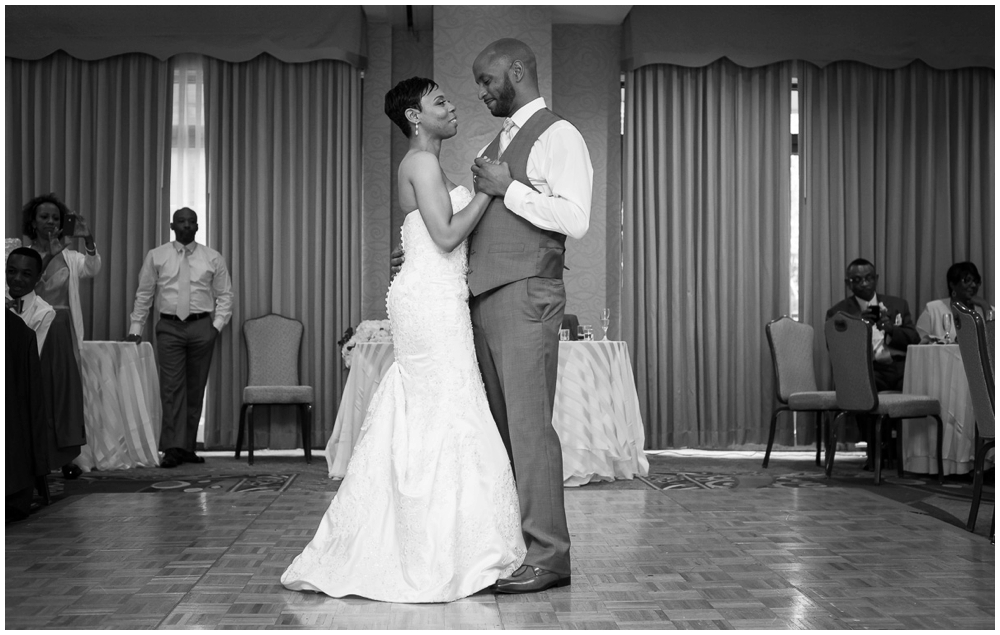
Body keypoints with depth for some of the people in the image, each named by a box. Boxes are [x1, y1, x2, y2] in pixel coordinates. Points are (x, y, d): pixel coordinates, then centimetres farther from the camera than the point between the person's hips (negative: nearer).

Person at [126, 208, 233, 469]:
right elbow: (143, 294, 7)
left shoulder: (213, 258, 7)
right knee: (172, 388, -9)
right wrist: (135, 328, 2)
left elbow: (224, 295, 8)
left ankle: (187, 447, 11)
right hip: (169, 327, -1)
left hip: (202, 327, 1)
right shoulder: (156, 256, 6)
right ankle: (173, 448, -12)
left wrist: (217, 325, -5)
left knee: (195, 389, 4)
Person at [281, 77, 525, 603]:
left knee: (409, 423, 11)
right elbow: (446, 235, -18)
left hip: (429, 301, 10)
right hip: (431, 301, -10)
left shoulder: (422, 165, 21)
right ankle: (437, 562, -1)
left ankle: (363, 550, 17)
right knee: (446, 421, -7)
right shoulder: (423, 161, -9)